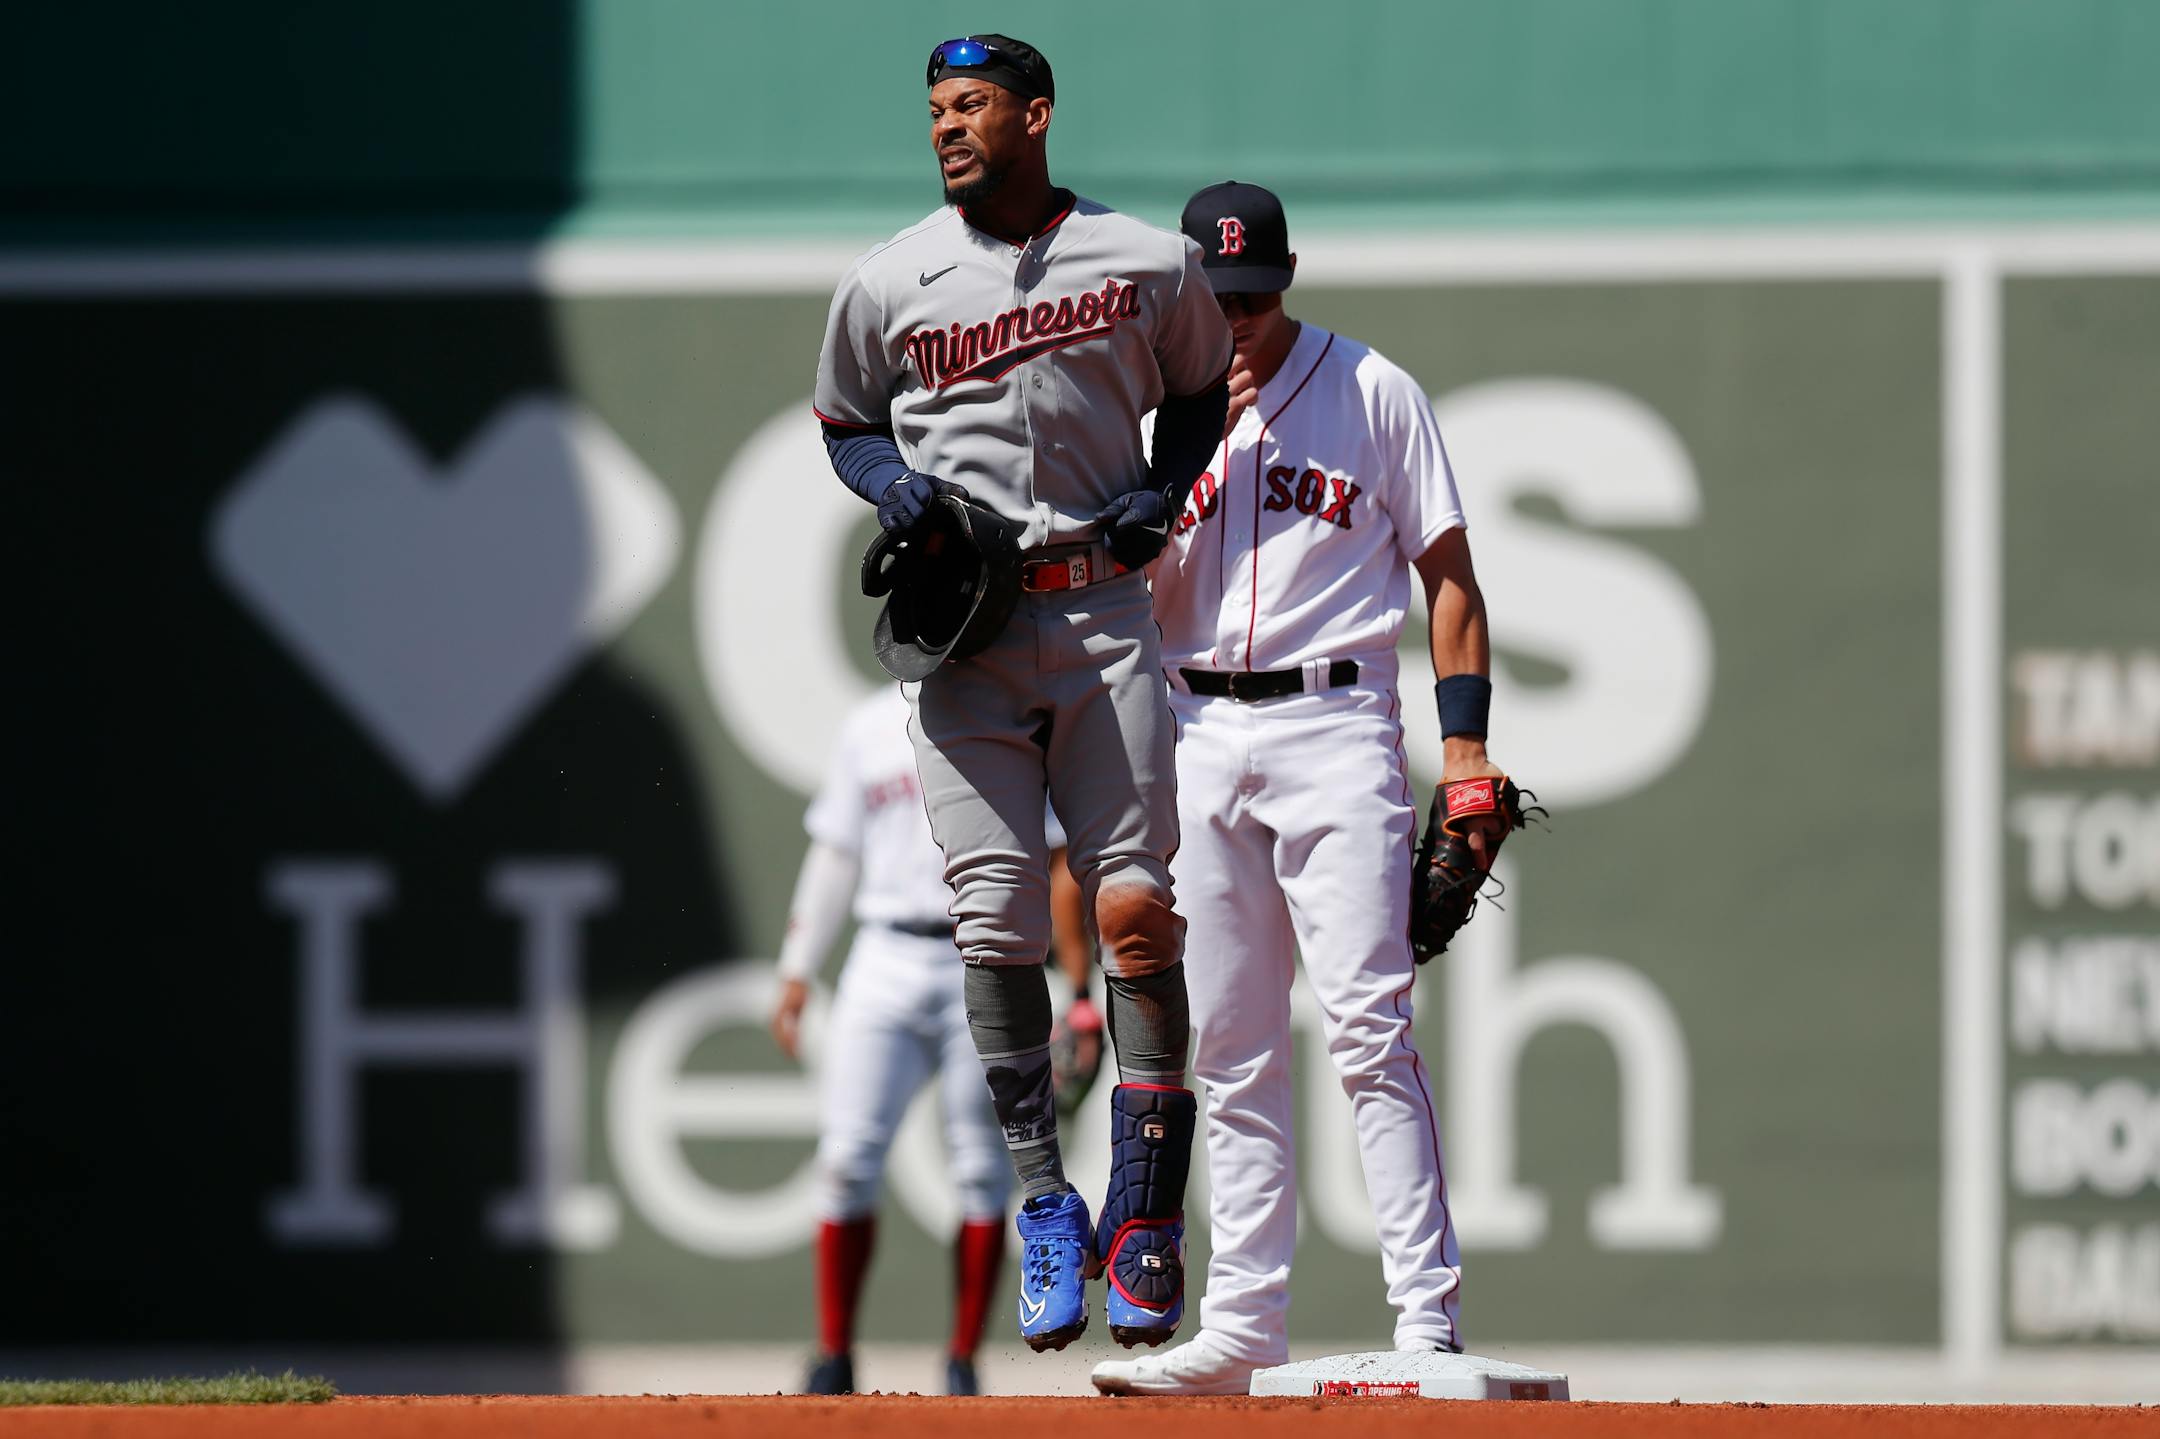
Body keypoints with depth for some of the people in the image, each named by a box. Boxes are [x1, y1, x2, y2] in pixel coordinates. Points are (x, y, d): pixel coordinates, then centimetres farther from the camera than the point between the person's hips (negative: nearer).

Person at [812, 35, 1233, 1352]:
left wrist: (1165, 491, 0)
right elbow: (844, 423, 17)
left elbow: (1202, 389, 18)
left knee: (1137, 910, -7)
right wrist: (890, 481, -5)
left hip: (1105, 613, -1)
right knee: (997, 922, -5)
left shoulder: (1154, 267, 3)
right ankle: (1046, 1208, 6)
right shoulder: (889, 285, 4)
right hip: (965, 635, 1)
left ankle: (1145, 1222, 0)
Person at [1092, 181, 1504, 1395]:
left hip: (1333, 726, -4)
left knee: (1369, 1022, -13)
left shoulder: (1374, 393, 4)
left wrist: (1465, 742, -5)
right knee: (1230, 1047, 6)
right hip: (1199, 737, 4)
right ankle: (1243, 1325, 10)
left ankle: (1429, 1317, -16)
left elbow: (1449, 572, 4)